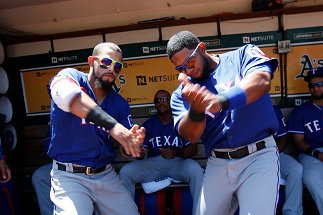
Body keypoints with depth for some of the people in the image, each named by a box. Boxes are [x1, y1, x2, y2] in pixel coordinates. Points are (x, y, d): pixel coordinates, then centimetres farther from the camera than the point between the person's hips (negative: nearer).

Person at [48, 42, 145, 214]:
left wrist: (133, 142, -22)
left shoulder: (120, 103, 5)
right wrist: (112, 124, -41)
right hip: (69, 175, -4)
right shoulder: (70, 76, -7)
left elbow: (124, 148, 2)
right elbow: (65, 94, -32)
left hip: (106, 175, 5)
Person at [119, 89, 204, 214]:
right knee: (125, 171, -21)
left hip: (178, 162, -2)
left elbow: (193, 149, -4)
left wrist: (176, 152, -25)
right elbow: (143, 150, 5)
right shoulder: (148, 124, 10)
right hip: (153, 164, 2)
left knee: (195, 169, -34)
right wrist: (139, 153, -21)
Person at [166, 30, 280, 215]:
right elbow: (191, 136, -7)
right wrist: (195, 110, -27)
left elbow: (262, 80, -18)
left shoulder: (243, 55, 3)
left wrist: (222, 101, -32)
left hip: (258, 155, -2)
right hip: (217, 164, 3)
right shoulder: (183, 93, 6)